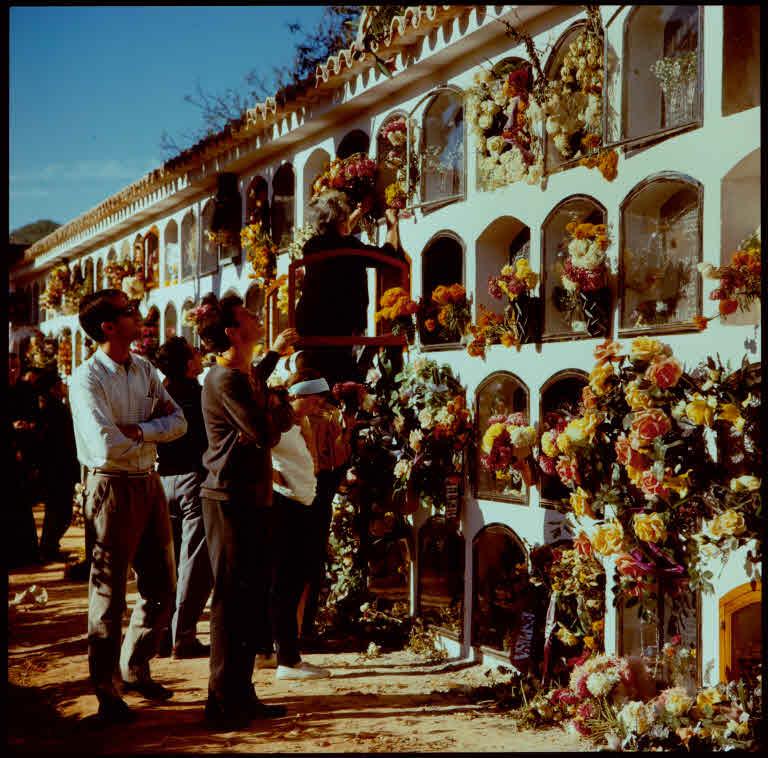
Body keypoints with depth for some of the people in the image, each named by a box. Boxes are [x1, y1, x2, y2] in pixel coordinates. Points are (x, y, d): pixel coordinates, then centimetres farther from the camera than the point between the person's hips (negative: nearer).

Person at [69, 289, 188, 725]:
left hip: (150, 482, 7)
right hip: (114, 488, -7)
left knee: (162, 586, 16)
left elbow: (178, 421, 0)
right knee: (111, 591, 4)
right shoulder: (87, 379, -15)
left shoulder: (145, 369, 7)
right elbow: (107, 447, -25)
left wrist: (138, 431, -17)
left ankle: (136, 668, 35)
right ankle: (105, 689, 19)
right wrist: (152, 437, -8)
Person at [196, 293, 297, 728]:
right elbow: (265, 434, -22)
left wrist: (275, 353, 41)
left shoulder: (244, 374, 14)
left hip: (253, 497, 10)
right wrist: (289, 411, -3)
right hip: (231, 500, -10)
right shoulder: (224, 378, -17)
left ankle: (241, 694, 23)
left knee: (253, 596, 13)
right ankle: (223, 702, 6)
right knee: (232, 598, -3)